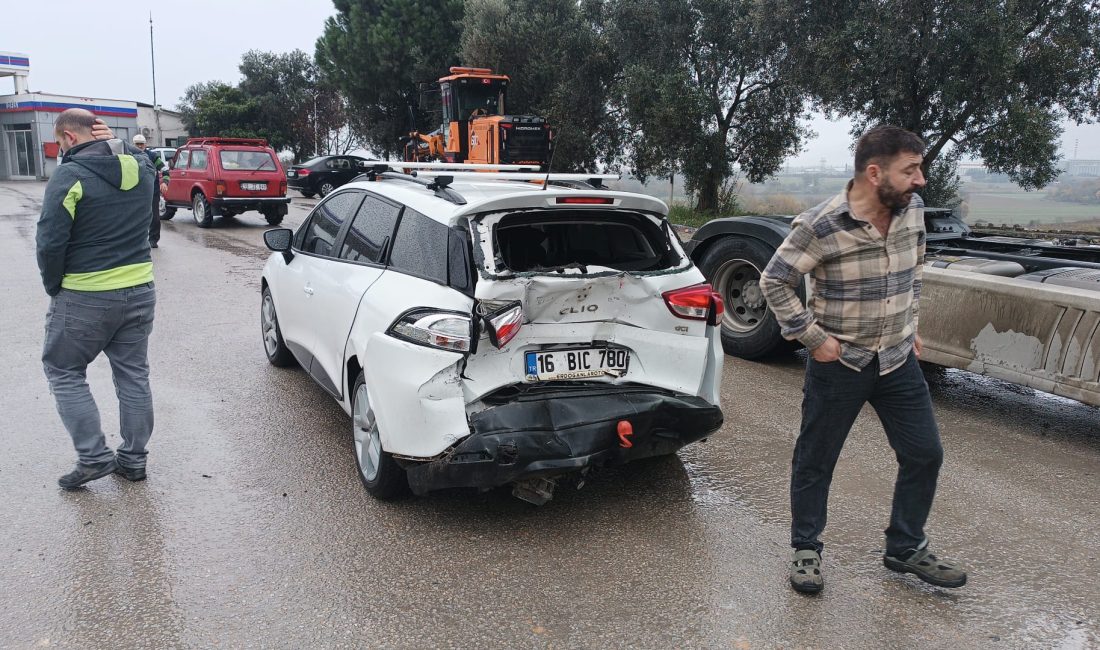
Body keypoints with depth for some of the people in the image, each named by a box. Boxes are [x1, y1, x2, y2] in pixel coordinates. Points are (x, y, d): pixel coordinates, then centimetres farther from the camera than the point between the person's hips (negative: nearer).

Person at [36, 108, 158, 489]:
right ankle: (133, 459, 21)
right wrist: (115, 143, 8)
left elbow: (50, 241, -18)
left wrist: (53, 287, -2)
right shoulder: (141, 169, 2)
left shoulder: (70, 175, -15)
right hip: (139, 290, 6)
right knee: (134, 374, 13)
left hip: (86, 297, -6)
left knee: (63, 371, 12)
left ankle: (93, 456, 9)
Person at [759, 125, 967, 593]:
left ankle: (906, 548, 30)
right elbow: (774, 282, -14)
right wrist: (813, 338, -14)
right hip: (839, 362, -6)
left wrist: (910, 322, 15)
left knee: (924, 453, 11)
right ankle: (806, 549, 26)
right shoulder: (820, 226, -21)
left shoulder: (913, 209, -2)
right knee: (815, 461, 7)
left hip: (898, 358, 6)